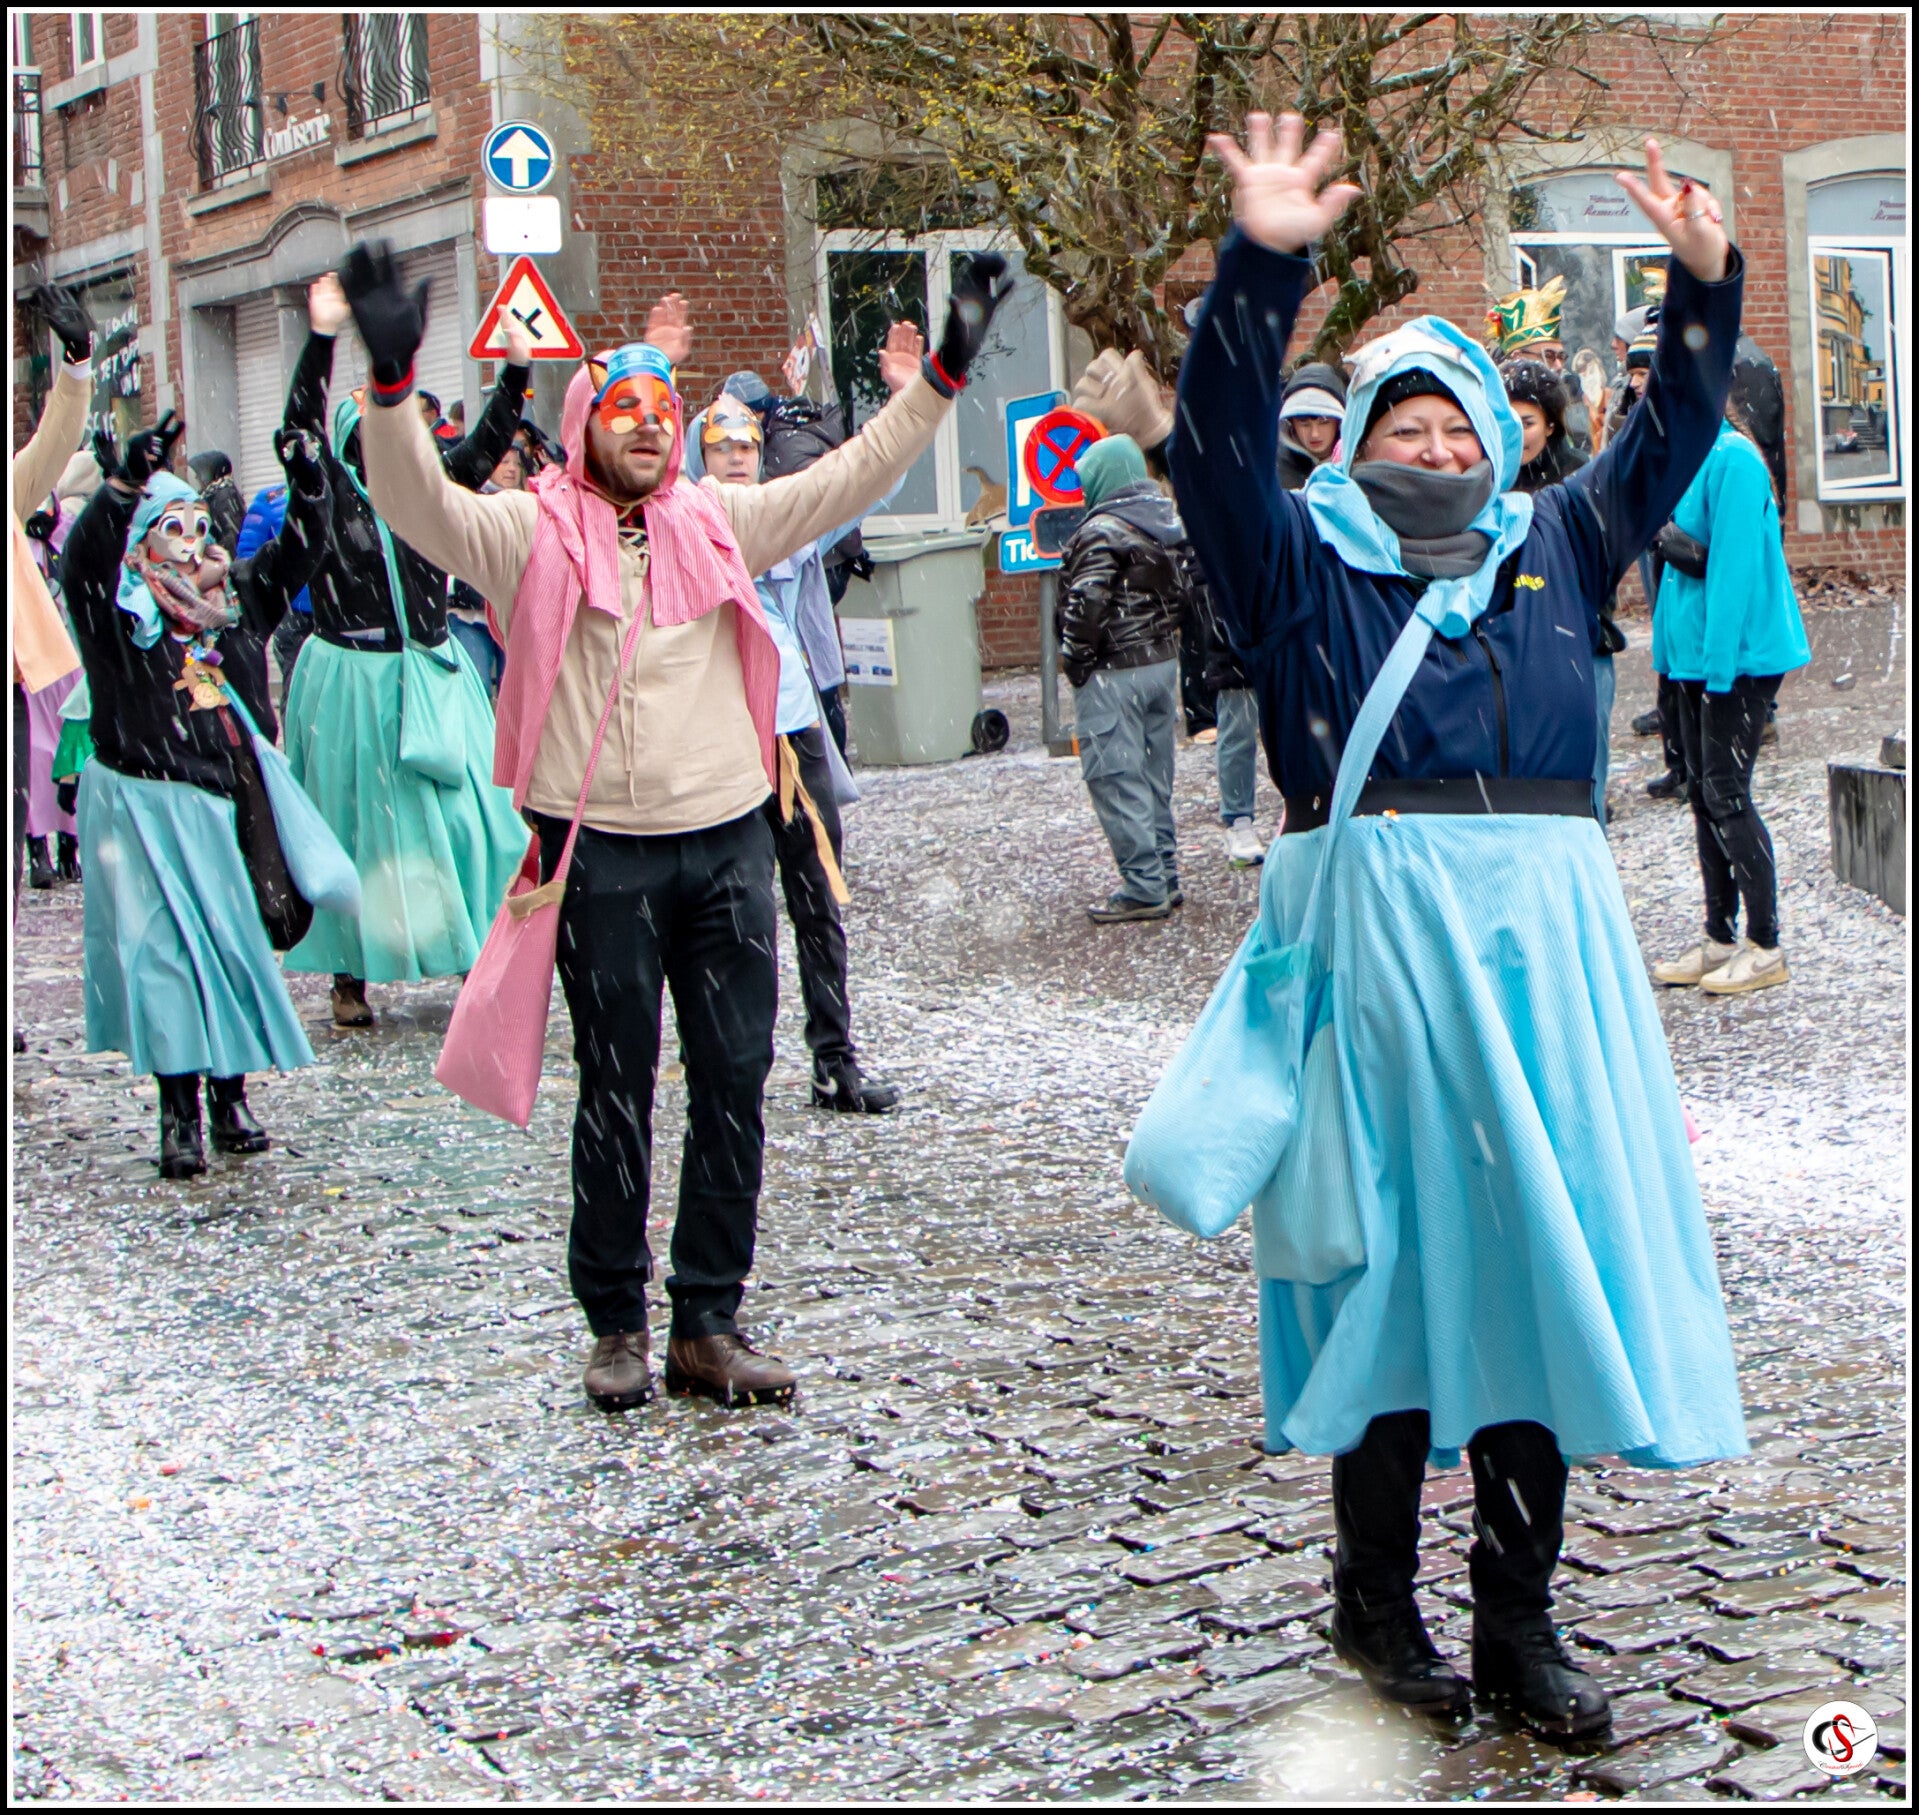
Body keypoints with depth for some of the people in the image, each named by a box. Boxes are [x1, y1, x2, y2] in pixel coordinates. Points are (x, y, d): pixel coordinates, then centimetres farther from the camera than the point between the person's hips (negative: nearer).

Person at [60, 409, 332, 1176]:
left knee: (233, 943, 5)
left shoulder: (233, 597, 11)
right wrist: (126, 481, -32)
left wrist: (306, 484, -3)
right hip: (144, 804, -4)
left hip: (221, 802, 4)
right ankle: (178, 1113, -2)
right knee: (165, 950, -5)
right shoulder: (117, 608, -3)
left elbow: (295, 554, 13)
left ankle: (230, 1097, 15)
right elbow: (85, 553, -21)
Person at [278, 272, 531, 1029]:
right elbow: (301, 423, -17)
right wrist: (321, 340, -27)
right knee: (359, 823, 1)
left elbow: (483, 449, 3)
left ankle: (477, 954, 8)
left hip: (431, 674, 4)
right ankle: (350, 975, 6)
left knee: (464, 812, 0)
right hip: (354, 676, -4)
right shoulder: (329, 493, -4)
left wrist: (514, 374, -9)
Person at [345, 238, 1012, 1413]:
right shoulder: (533, 535, -1)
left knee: (735, 1081, 5)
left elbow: (852, 477, 13)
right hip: (602, 851, -4)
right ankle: (617, 1325, 18)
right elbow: (417, 503, -15)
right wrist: (392, 379, -31)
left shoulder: (719, 523, 10)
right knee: (617, 1088, 5)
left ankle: (710, 1325, 16)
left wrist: (943, 375, 6)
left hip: (728, 839, 4)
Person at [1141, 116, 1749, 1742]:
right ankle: (1376, 1595, 14)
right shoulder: (1303, 559, 8)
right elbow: (1222, 438, -6)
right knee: (1390, 1247, 0)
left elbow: (1670, 437, 18)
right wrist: (1262, 266, -18)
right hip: (1375, 927, -4)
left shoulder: (1554, 549, 20)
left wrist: (1705, 283, 5)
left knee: (1540, 1244, 4)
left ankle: (1519, 1619, 13)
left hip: (1540, 936, 4)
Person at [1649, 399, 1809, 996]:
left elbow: (1734, 565, -20)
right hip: (1698, 652, 9)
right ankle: (1719, 940, 20)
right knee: (1702, 792, 12)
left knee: (1725, 793, -5)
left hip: (1740, 653, -9)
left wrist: (1718, 659, -21)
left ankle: (1766, 947, 4)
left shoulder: (1732, 459, -17)